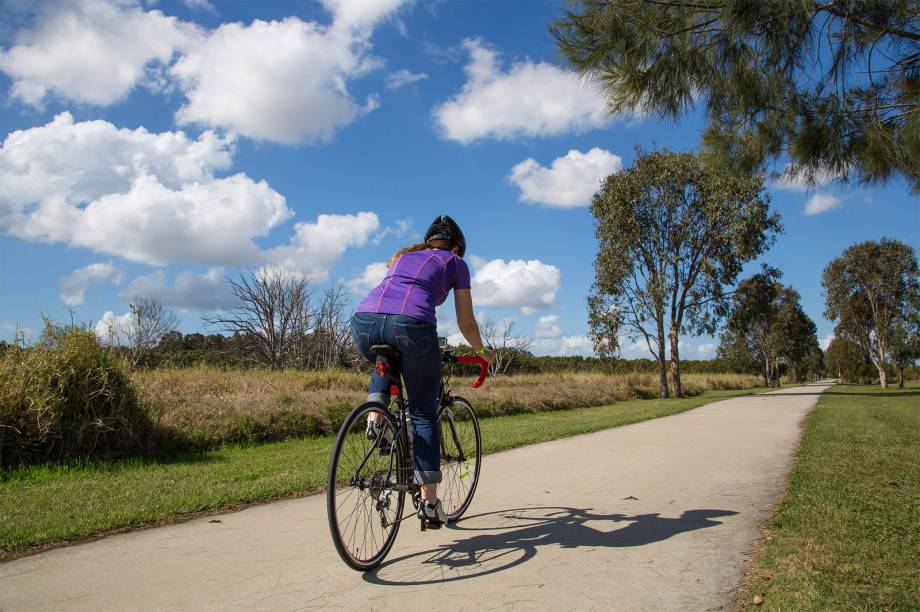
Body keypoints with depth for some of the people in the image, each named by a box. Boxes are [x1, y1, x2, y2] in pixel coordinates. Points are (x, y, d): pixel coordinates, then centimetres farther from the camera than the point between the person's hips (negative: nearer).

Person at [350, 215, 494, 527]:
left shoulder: (403, 255, 36)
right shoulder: (456, 262, 24)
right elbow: (467, 324, 25)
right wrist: (482, 352, 45)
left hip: (363, 321, 4)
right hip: (411, 326, -4)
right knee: (424, 413, 13)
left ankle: (375, 412, 12)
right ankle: (429, 500, 11)